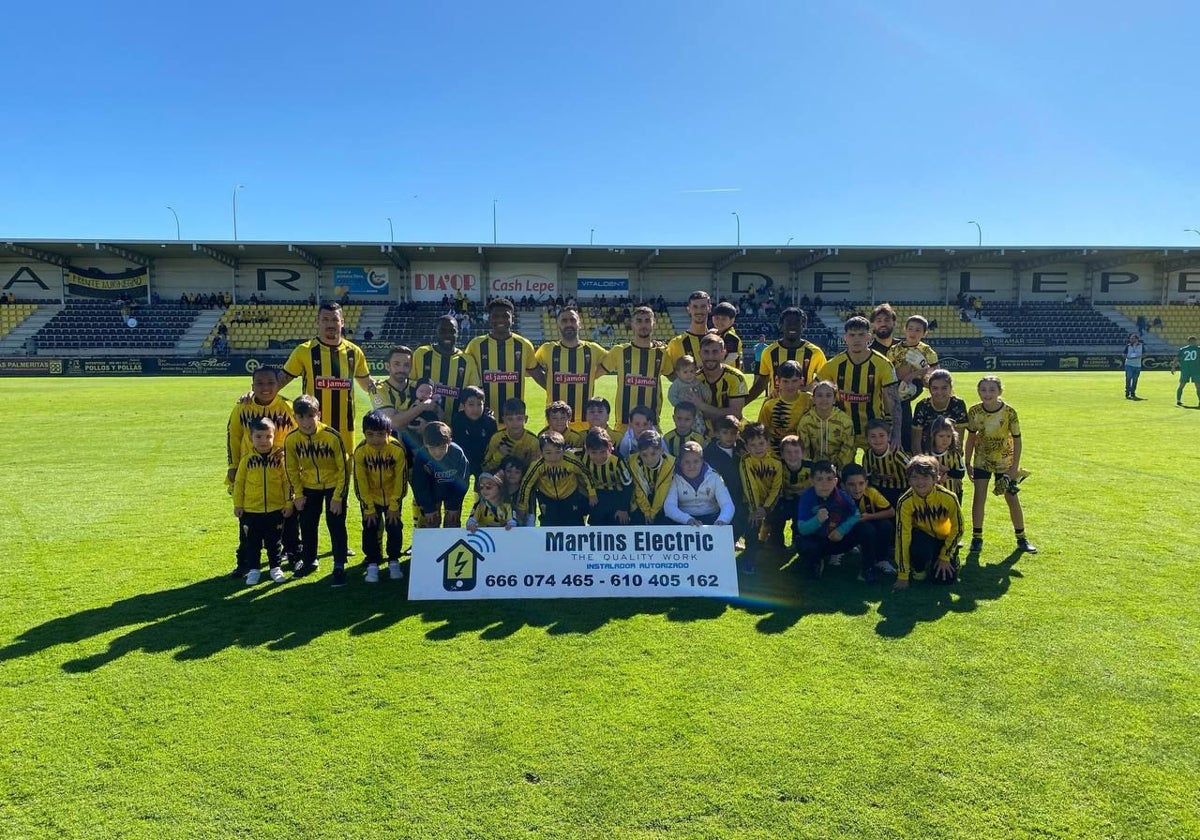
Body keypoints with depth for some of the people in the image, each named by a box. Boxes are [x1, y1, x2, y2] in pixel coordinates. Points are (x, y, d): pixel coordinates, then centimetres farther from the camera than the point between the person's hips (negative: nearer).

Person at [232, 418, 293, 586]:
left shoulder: (280, 458, -5)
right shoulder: (247, 459, -3)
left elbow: (287, 482, -1)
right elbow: (238, 482, 3)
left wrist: (288, 504, -2)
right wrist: (237, 505, 1)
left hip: (275, 509, 0)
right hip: (251, 510, 1)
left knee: (274, 541, 11)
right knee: (252, 542, 10)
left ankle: (275, 567, 25)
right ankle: (253, 570, 22)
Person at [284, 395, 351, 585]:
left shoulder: (332, 437, -26)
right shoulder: (291, 439, -16)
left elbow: (343, 468, -17)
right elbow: (292, 469, 0)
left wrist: (338, 497, -15)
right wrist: (298, 495, -1)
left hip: (334, 484, -4)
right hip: (309, 486, 4)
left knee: (336, 525, -4)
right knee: (307, 525, 13)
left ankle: (339, 567, 7)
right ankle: (309, 561, 33)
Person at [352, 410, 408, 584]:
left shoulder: (397, 449, -24)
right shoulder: (360, 451, -21)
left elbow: (401, 479, -14)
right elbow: (360, 482, -13)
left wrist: (394, 506, -11)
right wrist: (368, 508, -11)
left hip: (392, 496, 0)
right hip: (370, 497, 1)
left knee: (394, 528, -1)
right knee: (370, 529, -2)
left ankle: (394, 562, 17)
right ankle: (372, 564, 12)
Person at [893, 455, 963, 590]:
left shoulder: (948, 497, -26)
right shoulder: (905, 502, -27)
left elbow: (957, 529, -11)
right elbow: (902, 536, -25)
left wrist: (945, 557, -9)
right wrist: (902, 576, -24)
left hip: (944, 538, 2)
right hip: (922, 534, -1)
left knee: (947, 578, -11)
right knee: (920, 550, -36)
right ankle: (918, 568, 1)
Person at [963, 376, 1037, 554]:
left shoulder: (1009, 412, -18)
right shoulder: (974, 411, -12)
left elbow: (1017, 439, -10)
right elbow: (971, 438, 0)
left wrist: (1015, 467, -12)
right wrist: (967, 463, 2)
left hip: (1005, 461, -1)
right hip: (982, 460, 1)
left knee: (1012, 498, 5)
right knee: (979, 497, -2)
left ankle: (1021, 538, 20)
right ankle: (977, 538, 8)